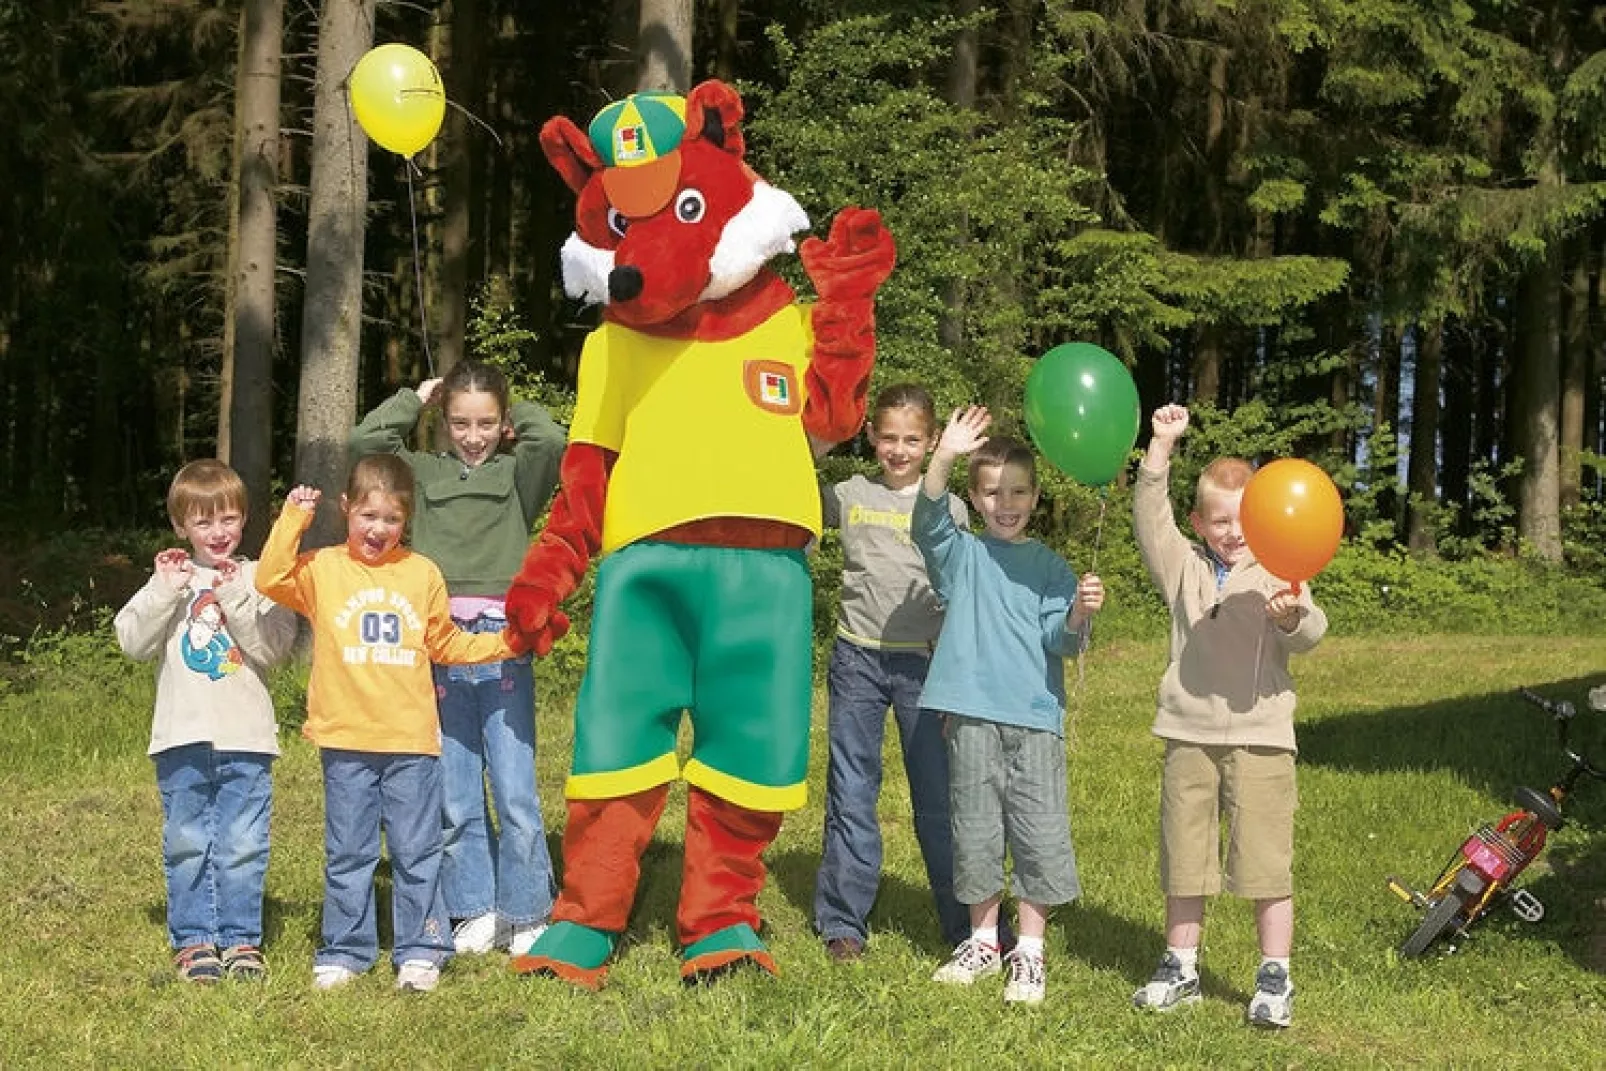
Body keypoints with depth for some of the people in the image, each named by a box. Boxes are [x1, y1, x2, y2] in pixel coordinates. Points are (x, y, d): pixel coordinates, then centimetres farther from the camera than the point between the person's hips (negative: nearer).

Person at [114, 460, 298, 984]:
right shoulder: (170, 578, 8)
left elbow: (273, 647, -6)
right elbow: (133, 641, -1)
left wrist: (235, 598, -15)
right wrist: (164, 590, -12)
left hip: (246, 739, -1)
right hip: (182, 738, 1)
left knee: (243, 845, 2)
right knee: (186, 844, 6)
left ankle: (241, 938, 14)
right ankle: (193, 940, 16)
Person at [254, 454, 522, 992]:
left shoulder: (422, 573, 9)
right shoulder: (323, 569, 3)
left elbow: (445, 644, 19)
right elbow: (271, 579, -14)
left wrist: (502, 643, 10)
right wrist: (293, 519, -14)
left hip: (412, 741, 1)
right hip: (346, 743, -1)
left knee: (417, 852, 5)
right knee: (348, 854, 8)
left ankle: (419, 950, 13)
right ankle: (345, 950, 17)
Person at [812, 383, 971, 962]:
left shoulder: (948, 507, 4)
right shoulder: (848, 496, 6)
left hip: (924, 662, -1)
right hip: (857, 659, 1)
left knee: (940, 798, 2)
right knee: (850, 794, 6)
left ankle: (968, 925, 11)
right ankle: (843, 922, 15)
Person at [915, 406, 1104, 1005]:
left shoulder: (1049, 567, 9)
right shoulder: (961, 555, 7)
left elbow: (1059, 640, 0)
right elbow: (927, 523, -14)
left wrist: (1078, 614, -24)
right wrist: (945, 458, -29)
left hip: (1035, 715, 0)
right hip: (972, 714, 0)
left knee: (1040, 832, -1)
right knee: (975, 831, 7)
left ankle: (1029, 950, 10)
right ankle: (982, 940, 22)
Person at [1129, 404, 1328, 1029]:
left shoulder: (1279, 576, 2)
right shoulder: (1184, 568, 10)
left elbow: (1311, 634, -10)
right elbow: (1150, 517, -2)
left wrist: (1293, 616, -33)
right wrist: (1162, 448, -11)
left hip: (1259, 738, -3)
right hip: (1189, 737, 3)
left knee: (1266, 863, -3)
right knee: (1184, 860, 10)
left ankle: (1274, 979, 7)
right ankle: (1180, 970, 22)